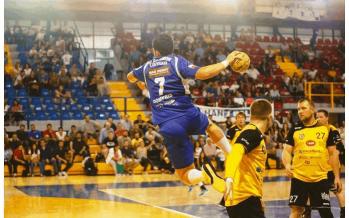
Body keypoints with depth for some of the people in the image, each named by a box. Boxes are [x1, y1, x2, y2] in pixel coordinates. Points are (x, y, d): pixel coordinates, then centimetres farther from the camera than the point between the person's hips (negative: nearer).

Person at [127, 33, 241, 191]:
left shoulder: (147, 67, 13)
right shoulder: (177, 61, 1)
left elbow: (130, 77, 36)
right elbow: (202, 74, -16)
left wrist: (142, 84, 57)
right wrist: (226, 62, -4)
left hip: (167, 126, 1)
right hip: (188, 115, -1)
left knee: (185, 175, 7)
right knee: (210, 126, 37)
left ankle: (204, 174, -26)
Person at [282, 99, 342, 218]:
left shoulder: (326, 129, 3)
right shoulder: (294, 130, 3)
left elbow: (333, 154, 7)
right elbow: (286, 150, 1)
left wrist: (337, 176, 4)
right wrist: (287, 164, -20)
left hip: (320, 178, 0)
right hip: (298, 177, 0)